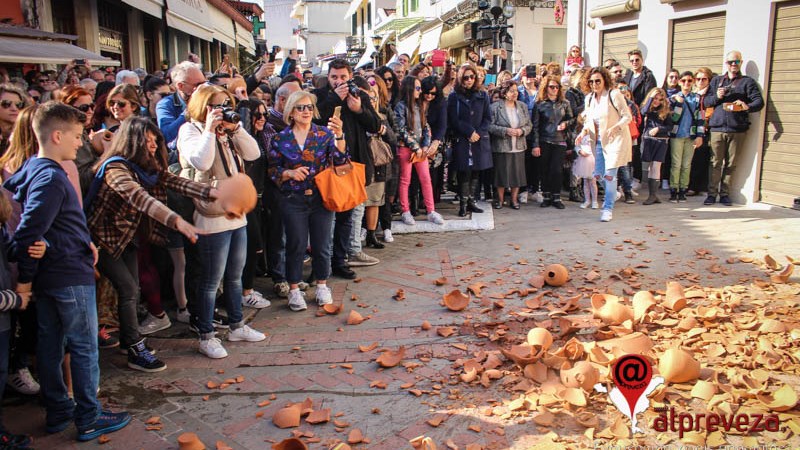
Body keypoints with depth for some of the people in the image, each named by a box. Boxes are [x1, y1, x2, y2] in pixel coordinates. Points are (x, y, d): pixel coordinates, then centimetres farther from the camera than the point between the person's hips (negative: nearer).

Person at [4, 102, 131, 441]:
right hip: (70, 276, -9)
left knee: (50, 345, 16)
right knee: (84, 348, 3)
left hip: (48, 274, 9)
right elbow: (28, 232, -26)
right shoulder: (51, 178, -21)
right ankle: (89, 419, 14)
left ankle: (57, 412, 29)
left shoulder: (28, 170, 9)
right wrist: (26, 278, -15)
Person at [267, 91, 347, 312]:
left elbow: (340, 160, -11)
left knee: (322, 245, 9)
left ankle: (322, 286, 28)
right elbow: (273, 170, 5)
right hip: (293, 200, -1)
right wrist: (289, 173, -15)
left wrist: (339, 136, -27)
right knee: (296, 246, 6)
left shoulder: (325, 133, 1)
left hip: (321, 198, 1)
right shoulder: (281, 139, 1)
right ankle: (294, 290, 21)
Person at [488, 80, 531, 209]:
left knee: (517, 173, 6)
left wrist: (522, 131, -10)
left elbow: (529, 125, 11)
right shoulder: (495, 107, -5)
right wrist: (505, 131, -19)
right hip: (501, 147, -4)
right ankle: (499, 199, 18)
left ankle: (514, 199, 20)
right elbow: (490, 126, -9)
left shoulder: (523, 106, 9)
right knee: (501, 173, 2)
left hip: (519, 147, 4)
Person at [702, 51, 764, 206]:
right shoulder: (716, 81, 17)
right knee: (715, 162, -3)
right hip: (717, 128, 1)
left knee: (731, 164, 2)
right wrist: (717, 97, -9)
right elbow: (705, 102, 12)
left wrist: (747, 107, -23)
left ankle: (725, 193, 10)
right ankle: (712, 193, 3)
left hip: (737, 129, -1)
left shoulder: (748, 82, 10)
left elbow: (759, 101, -1)